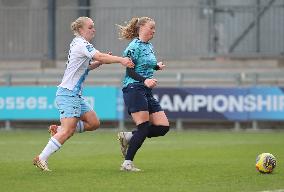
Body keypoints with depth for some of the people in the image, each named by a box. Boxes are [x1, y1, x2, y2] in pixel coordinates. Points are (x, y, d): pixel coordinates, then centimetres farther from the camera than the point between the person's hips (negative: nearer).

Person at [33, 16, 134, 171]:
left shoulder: (79, 44, 16)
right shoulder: (81, 44, -14)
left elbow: (87, 67, 26)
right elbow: (100, 57, -27)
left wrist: (100, 62, 10)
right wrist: (121, 60, -31)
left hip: (75, 95, 10)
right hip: (68, 94, -10)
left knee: (94, 123, 7)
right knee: (68, 131, -14)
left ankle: (58, 131, 13)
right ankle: (41, 158, -10)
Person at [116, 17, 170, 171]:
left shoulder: (149, 47, 17)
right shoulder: (134, 46, -9)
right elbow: (130, 71, -15)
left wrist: (157, 66, 18)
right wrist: (145, 81, -28)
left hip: (146, 92, 9)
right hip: (133, 89, -9)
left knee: (163, 127, 1)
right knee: (144, 127, -14)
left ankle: (127, 137, 11)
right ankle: (127, 163, -6)